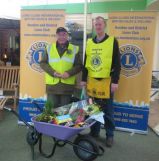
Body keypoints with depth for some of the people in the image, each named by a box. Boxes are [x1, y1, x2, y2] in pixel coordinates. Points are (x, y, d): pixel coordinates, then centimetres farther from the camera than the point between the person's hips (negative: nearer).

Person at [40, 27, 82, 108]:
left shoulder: (74, 49, 4)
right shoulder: (49, 48, 6)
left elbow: (79, 65, 4)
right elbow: (43, 63, 5)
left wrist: (69, 73, -13)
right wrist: (53, 72, -11)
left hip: (67, 85, 0)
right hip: (52, 84, 1)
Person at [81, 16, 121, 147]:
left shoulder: (112, 41, -3)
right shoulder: (89, 42, 9)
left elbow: (117, 63, -6)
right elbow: (86, 62, 13)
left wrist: (115, 81, -11)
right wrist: (84, 79, 10)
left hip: (107, 81, -4)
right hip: (92, 81, 4)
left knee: (108, 110, 5)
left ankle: (110, 135, 20)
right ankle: (94, 132, 29)